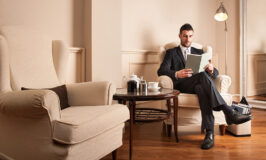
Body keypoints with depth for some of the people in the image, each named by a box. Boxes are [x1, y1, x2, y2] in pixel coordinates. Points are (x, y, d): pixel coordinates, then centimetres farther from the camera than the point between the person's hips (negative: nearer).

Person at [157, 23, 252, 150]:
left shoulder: (199, 52, 27)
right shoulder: (171, 52, 18)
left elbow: (215, 73, 15)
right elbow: (161, 71, -2)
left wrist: (211, 69, -13)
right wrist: (177, 74, -25)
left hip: (198, 84, 3)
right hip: (182, 85, -3)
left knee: (201, 88, -39)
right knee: (203, 75, -36)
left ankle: (210, 133, -51)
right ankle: (229, 112, -45)